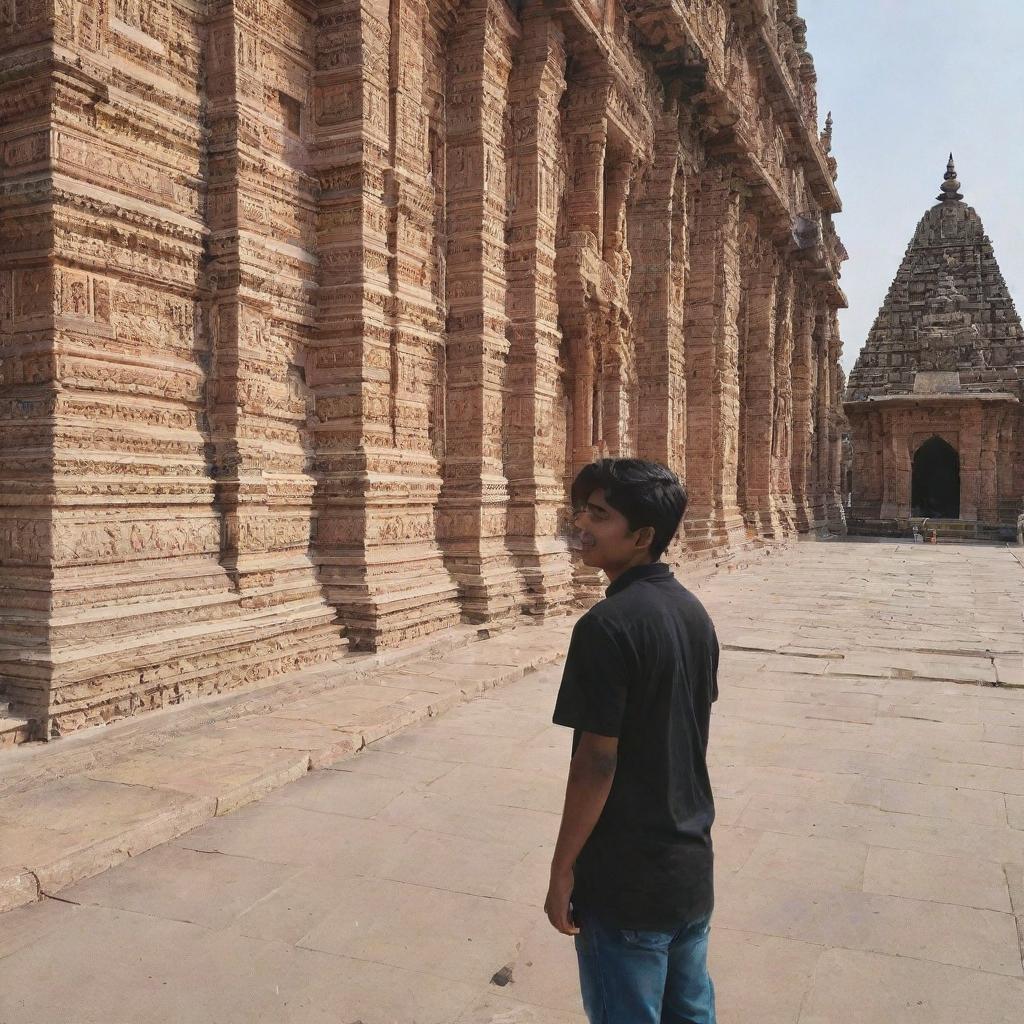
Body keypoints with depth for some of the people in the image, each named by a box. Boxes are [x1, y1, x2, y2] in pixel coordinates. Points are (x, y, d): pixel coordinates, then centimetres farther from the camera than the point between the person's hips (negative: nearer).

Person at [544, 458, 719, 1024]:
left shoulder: (607, 625, -23)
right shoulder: (693, 611, 2)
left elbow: (595, 764, -22)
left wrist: (562, 870, -11)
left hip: (627, 877, -8)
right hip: (693, 864, 8)